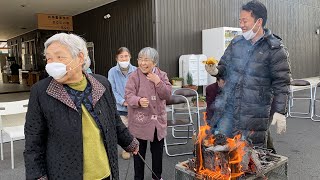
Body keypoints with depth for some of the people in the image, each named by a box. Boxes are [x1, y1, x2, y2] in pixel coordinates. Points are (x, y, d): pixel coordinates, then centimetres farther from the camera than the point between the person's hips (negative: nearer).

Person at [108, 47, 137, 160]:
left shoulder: (135, 71, -3)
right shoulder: (112, 72, -4)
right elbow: (112, 91, -5)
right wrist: (123, 102, -15)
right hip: (120, 107, -1)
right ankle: (126, 149, 25)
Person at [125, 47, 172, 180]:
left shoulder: (162, 75, 2)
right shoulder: (134, 76, -8)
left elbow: (167, 95, -5)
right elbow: (128, 95, -16)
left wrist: (158, 82, -18)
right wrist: (139, 101, -36)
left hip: (158, 120, 3)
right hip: (140, 121, -3)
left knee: (158, 151, 17)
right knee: (139, 152, 9)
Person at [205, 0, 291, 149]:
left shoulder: (275, 49, -8)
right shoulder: (236, 43, 6)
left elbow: (281, 84, -8)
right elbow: (224, 66, 15)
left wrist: (280, 112, -12)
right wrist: (216, 70, -8)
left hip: (254, 114, -4)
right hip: (227, 108, 5)